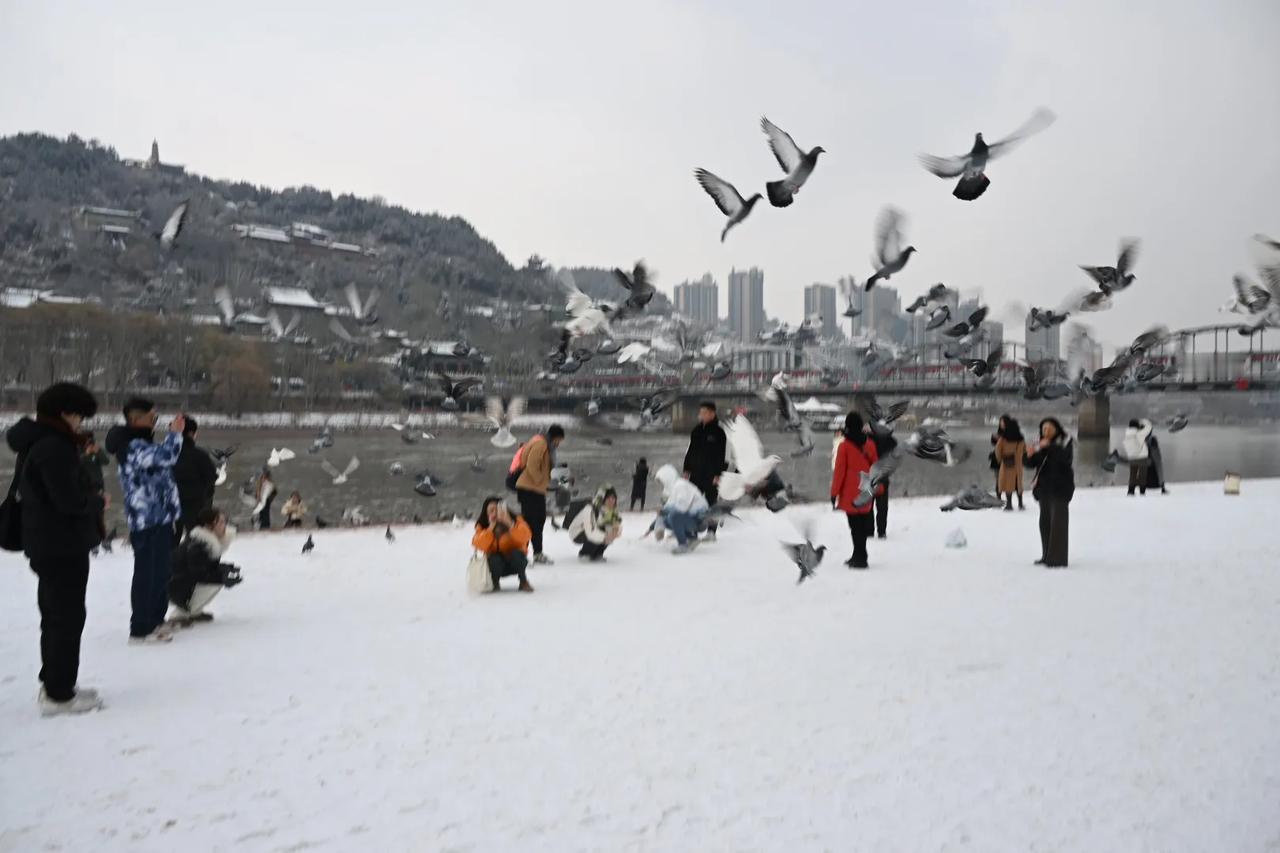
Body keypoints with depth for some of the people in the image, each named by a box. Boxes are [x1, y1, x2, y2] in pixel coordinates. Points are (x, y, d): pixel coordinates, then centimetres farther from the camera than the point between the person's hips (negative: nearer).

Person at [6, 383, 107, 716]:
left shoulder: (36, 443, 12)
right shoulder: (54, 447, -20)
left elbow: (53, 491, 11)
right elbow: (69, 498, -24)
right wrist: (99, 502, -8)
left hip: (48, 544, 10)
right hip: (63, 545, -10)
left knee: (55, 614, 19)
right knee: (68, 617, -3)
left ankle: (54, 684, 29)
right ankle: (59, 694, 2)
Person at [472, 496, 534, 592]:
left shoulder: (515, 520, -11)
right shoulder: (482, 526, -6)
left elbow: (526, 537, -29)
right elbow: (478, 545, -24)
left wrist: (510, 524, -39)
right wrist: (491, 528, -30)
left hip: (515, 561, -1)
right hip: (496, 564, 1)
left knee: (516, 554, -33)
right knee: (494, 559, -33)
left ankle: (523, 581, -11)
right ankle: (495, 583, -3)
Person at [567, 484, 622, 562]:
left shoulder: (613, 510, -13)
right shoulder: (590, 509, -35)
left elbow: (618, 525, -15)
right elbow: (590, 532, -44)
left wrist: (616, 529, -38)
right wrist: (605, 537, -55)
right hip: (577, 534, -6)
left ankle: (597, 554, 2)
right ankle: (583, 554, -5)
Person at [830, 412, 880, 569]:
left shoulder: (844, 446, -11)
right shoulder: (869, 444, 1)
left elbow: (839, 471, -10)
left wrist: (834, 493, -3)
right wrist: (878, 488, 17)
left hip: (850, 493, -5)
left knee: (855, 525, -1)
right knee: (862, 524, 14)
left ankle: (860, 557, -3)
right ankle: (859, 556, 25)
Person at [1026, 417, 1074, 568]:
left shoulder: (1065, 441, -4)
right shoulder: (1040, 444, 12)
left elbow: (1066, 457, -23)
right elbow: (1032, 464, 7)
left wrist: (1050, 446, -33)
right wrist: (1030, 455, -13)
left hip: (1060, 488, -7)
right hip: (1044, 487, 7)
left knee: (1058, 521, -11)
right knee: (1045, 522, 11)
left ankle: (1058, 558, -12)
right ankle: (1047, 556, 20)